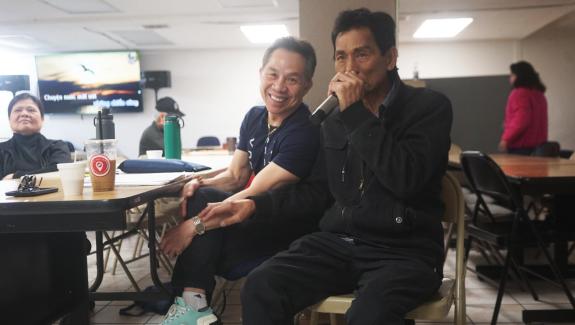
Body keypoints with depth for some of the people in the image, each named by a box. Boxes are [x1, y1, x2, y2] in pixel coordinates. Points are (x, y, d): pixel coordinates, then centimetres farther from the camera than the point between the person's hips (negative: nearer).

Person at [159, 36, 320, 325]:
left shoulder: (305, 133, -23)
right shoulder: (254, 117, 3)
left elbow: (255, 195, -26)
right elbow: (235, 177, 6)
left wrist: (195, 225, -26)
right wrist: (201, 185, -16)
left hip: (293, 232, -7)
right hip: (261, 219, 7)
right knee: (201, 198, -18)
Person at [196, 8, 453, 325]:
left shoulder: (429, 106, -3)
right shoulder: (335, 120, 13)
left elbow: (406, 180, -19)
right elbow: (317, 191, 16)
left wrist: (356, 113, -16)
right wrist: (255, 205, 4)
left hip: (404, 251, -4)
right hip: (338, 242, 5)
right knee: (259, 287, -20)